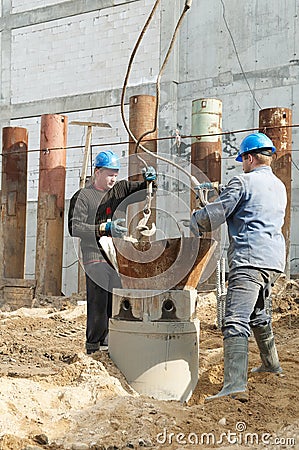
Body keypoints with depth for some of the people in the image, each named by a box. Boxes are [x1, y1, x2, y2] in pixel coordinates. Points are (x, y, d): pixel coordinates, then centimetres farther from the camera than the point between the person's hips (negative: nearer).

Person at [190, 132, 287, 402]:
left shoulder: (243, 182, -4)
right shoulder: (280, 187, 19)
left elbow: (215, 214, -7)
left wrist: (194, 221, 11)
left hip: (249, 260, -9)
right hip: (274, 260, 9)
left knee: (236, 322, -18)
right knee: (259, 314, 29)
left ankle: (235, 386, -31)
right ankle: (271, 364, 43)